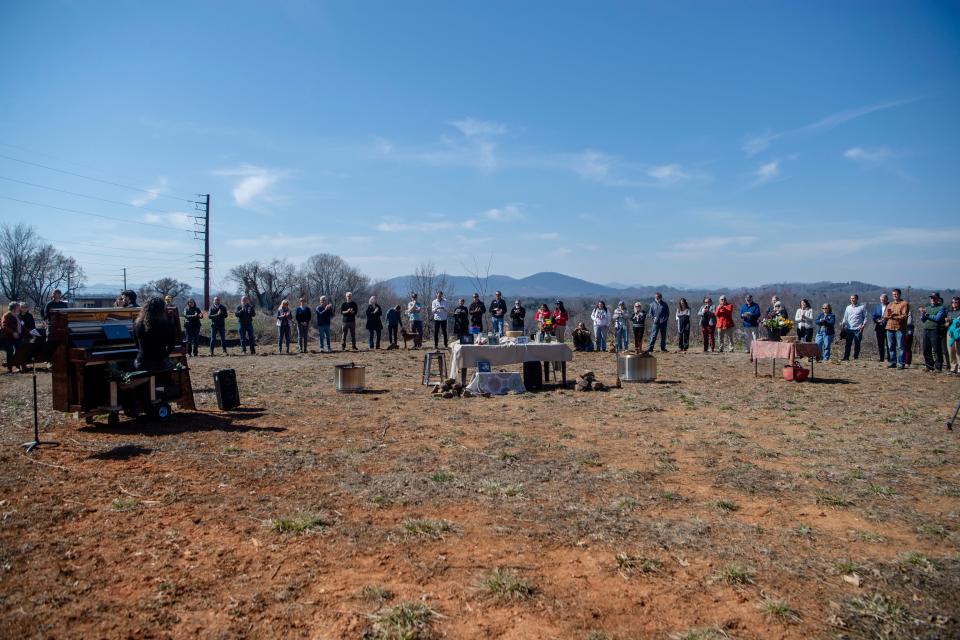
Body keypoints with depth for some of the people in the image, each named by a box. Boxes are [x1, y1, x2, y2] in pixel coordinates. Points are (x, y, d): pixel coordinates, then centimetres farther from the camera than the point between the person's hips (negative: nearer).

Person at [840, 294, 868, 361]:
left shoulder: (862, 307, 4)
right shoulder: (848, 307, 16)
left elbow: (865, 317, 3)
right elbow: (845, 318, 18)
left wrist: (863, 325, -9)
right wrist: (843, 325, 7)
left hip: (858, 329, -3)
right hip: (849, 329, 3)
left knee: (857, 344, 0)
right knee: (847, 344, -2)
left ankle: (856, 357, 7)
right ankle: (846, 357, -2)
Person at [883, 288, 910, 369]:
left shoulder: (904, 303, 1)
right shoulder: (890, 304, 19)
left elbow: (904, 316, -9)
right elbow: (885, 316, 11)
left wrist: (894, 316, -12)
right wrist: (890, 316, -9)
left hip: (900, 328, -6)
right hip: (890, 328, 6)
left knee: (900, 347, -5)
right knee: (891, 347, 8)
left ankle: (902, 364, -3)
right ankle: (892, 363, 14)